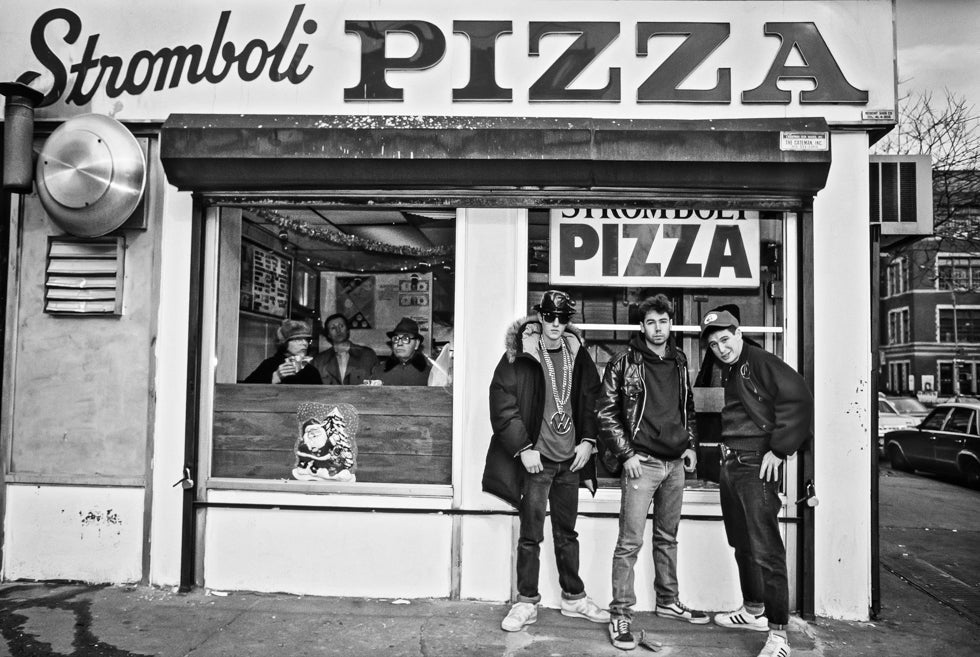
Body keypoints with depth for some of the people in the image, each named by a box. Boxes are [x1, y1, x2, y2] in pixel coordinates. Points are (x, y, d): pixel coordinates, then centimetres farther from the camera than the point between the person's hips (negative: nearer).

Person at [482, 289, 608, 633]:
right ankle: (527, 602, 18)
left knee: (567, 532, 16)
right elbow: (502, 402, -10)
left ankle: (573, 597, 30)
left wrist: (588, 441, 4)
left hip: (570, 459, 4)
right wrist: (523, 448, -13)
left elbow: (591, 399, 13)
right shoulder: (520, 354, -8)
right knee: (530, 535, 4)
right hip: (536, 459, -4)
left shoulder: (577, 353, 5)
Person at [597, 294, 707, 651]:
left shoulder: (679, 361, 11)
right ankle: (620, 615, 3)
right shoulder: (625, 362, -7)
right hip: (641, 463, -6)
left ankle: (668, 601, 32)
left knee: (668, 537, 18)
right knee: (630, 542, -5)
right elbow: (606, 412, -7)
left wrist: (691, 444, 10)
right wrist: (626, 454, -12)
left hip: (675, 463, 6)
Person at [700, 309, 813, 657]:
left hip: (757, 466, -9)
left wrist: (779, 450, -19)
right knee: (742, 545, 18)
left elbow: (799, 399, -21)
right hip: (730, 466, 9)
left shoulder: (761, 362, -11)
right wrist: (725, 449, 10)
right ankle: (753, 611, 34)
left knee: (765, 550, -7)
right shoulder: (726, 372, 16)